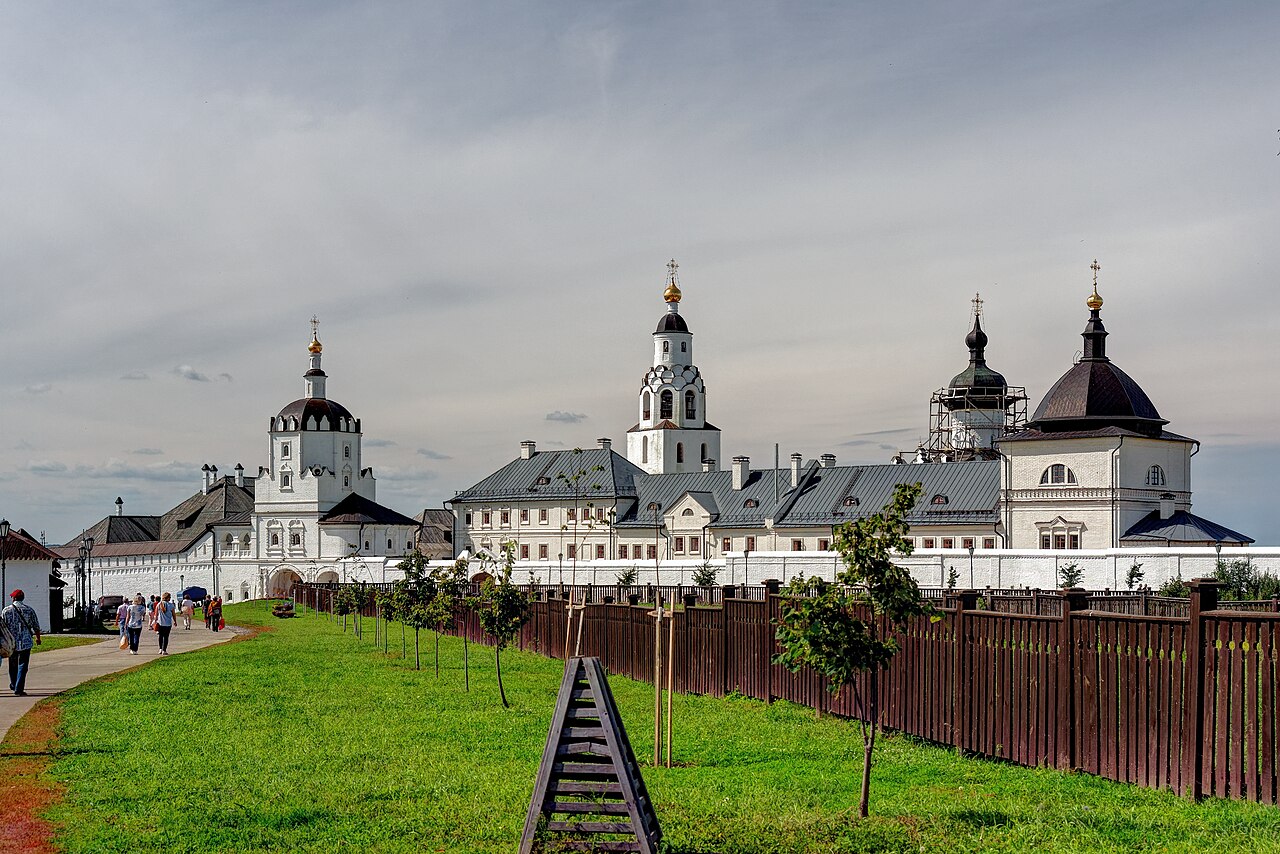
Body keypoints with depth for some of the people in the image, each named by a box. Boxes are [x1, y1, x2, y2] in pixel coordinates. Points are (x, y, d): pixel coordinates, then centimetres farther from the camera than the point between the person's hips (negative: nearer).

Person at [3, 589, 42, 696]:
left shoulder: (6, 611, -2)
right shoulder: (29, 610, -1)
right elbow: (36, 627, 4)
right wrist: (38, 638, 20)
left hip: (11, 643, 1)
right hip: (25, 643, -1)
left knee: (13, 665, 20)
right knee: (22, 666, 0)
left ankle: (13, 685, 36)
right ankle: (19, 689, -7)